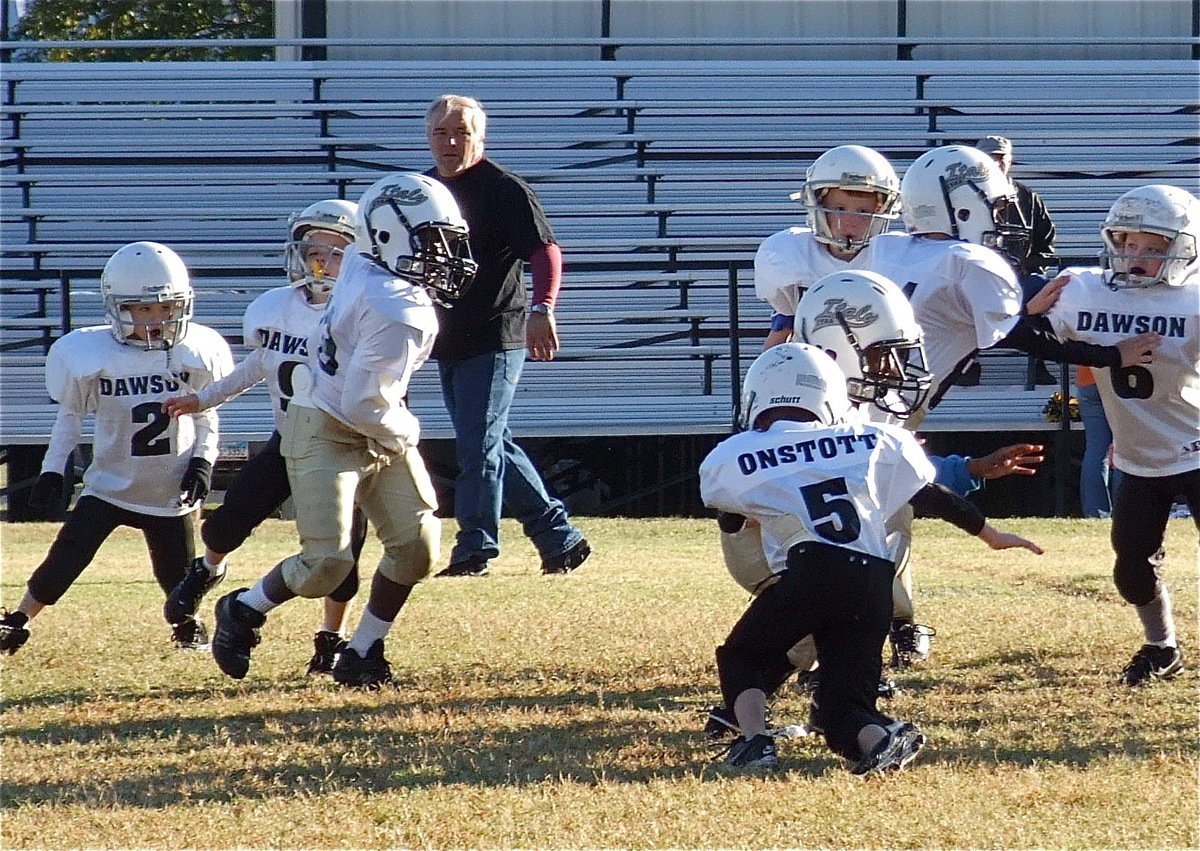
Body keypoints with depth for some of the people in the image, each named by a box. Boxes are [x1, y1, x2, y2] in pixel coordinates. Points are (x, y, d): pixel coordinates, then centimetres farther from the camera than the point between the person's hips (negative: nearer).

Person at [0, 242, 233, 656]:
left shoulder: (196, 354, -9)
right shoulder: (91, 356, -14)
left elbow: (205, 416, 6)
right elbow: (69, 416, 0)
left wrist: (203, 461, -6)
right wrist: (52, 469, -6)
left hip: (171, 492, 1)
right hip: (110, 483, -1)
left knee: (176, 572, 6)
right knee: (66, 559, -12)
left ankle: (186, 623, 37)